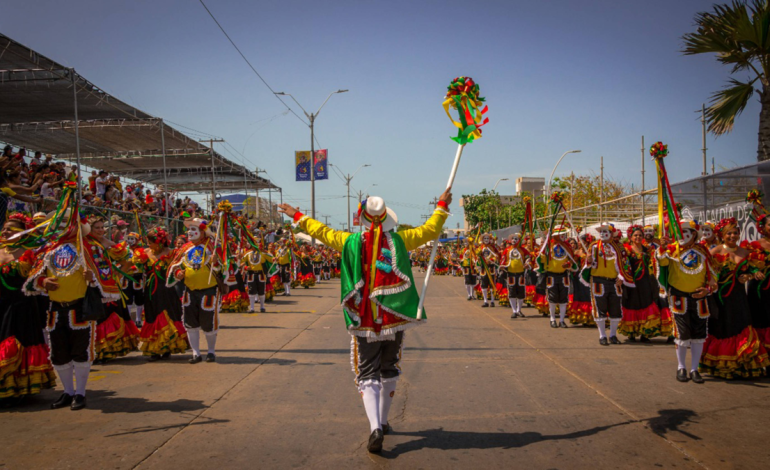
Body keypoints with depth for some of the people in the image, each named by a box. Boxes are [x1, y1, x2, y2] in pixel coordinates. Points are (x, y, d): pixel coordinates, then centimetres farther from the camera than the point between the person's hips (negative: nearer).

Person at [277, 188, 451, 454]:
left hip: (365, 321, -1)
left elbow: (323, 232, 10)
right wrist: (442, 206, 21)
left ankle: (375, 428, -15)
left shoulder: (351, 242, -2)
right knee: (389, 370, 18)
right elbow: (430, 231, 7)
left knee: (368, 375, 2)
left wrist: (298, 217, 25)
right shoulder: (399, 240, -1)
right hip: (395, 318, 1)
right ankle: (383, 422, 28)